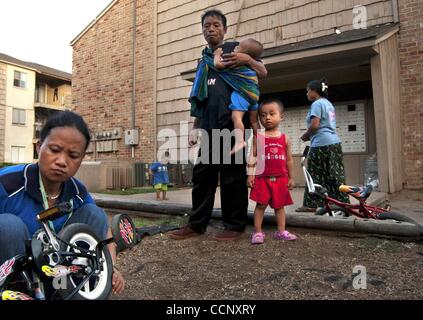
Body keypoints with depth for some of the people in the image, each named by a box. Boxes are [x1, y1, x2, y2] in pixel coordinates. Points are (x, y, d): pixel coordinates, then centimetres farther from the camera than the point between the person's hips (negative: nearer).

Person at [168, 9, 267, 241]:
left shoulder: (235, 50, 11)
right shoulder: (203, 61, 24)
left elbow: (263, 73, 5)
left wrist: (247, 60, -14)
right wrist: (195, 127, 18)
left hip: (232, 124, -5)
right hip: (209, 127, 5)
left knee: (232, 176, -3)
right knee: (202, 174, 5)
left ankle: (235, 225, 8)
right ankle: (197, 224, 14)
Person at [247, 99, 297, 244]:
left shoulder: (285, 138, 6)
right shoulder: (258, 137, -1)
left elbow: (289, 160, 9)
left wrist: (291, 178, 8)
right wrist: (250, 175, -9)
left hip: (280, 178, 3)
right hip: (262, 178, -2)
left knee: (280, 205, 12)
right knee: (261, 205, 1)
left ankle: (281, 231, 23)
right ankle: (258, 232, 11)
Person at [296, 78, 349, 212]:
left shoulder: (317, 103, -7)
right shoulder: (329, 103, 22)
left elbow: (314, 125, -17)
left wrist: (305, 136, -1)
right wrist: (310, 136, 15)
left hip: (321, 144, -9)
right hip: (335, 142, 9)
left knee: (315, 176, -3)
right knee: (335, 175, 10)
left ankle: (311, 204, 3)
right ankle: (343, 202, 14)